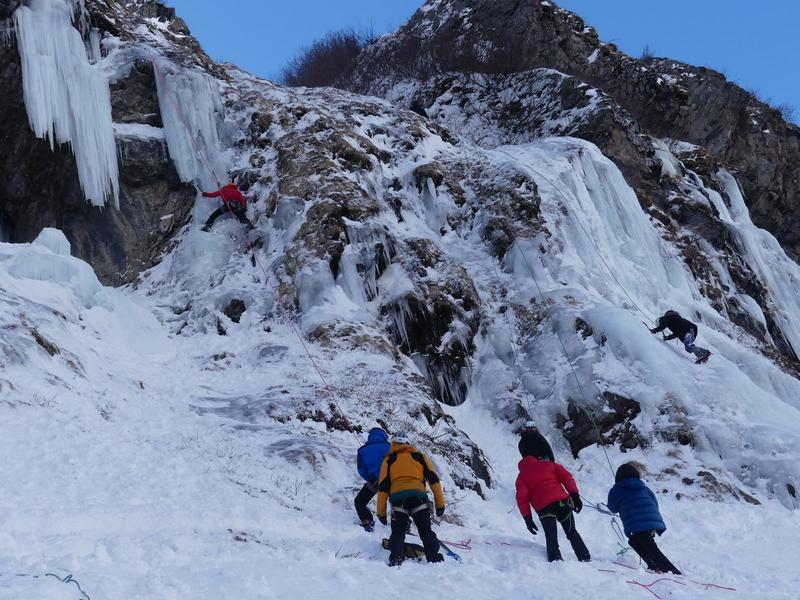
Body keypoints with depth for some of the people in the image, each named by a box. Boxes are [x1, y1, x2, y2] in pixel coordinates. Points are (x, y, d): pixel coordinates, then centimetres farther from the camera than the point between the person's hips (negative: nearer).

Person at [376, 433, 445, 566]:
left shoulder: (389, 460, 20)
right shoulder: (419, 456, 22)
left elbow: (383, 486, 12)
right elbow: (433, 479, 12)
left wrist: (381, 512, 13)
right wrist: (440, 503, 11)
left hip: (398, 499, 0)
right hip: (419, 497, 0)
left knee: (398, 532, 6)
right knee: (426, 532, 9)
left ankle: (396, 558, -15)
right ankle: (435, 559, -3)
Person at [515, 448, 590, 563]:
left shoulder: (521, 477, 18)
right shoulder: (548, 464, 23)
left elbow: (522, 498, 4)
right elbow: (566, 476, 11)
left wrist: (527, 518, 3)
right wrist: (575, 495, 6)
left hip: (543, 508, -2)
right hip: (562, 501, 2)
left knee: (551, 537, -2)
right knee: (572, 533, 16)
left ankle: (555, 559, -25)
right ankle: (585, 558, 9)